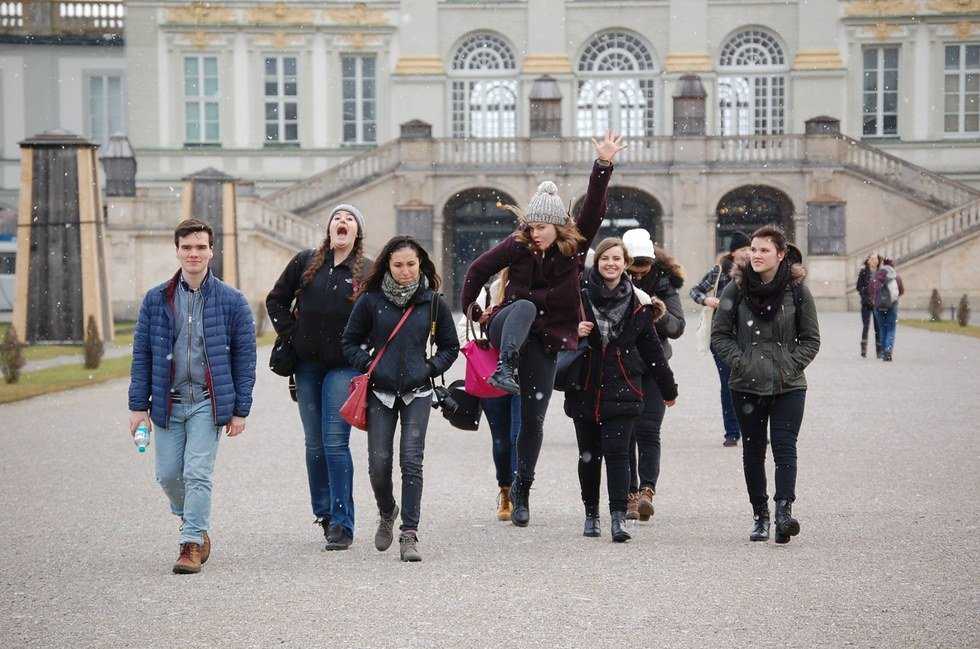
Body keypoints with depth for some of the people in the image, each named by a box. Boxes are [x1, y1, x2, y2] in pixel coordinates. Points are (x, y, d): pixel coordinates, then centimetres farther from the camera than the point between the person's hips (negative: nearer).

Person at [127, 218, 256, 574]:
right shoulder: (156, 299, 5)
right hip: (167, 402, 3)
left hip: (208, 403, -3)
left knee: (197, 474, -9)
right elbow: (141, 355, 7)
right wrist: (138, 405, 2)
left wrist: (240, 410, -2)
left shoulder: (231, 301, 0)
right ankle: (195, 525, 31)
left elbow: (244, 358, 2)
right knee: (168, 474, 6)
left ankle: (192, 543, -1)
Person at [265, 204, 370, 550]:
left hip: (344, 366, -3)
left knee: (336, 442, -11)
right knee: (315, 444, 9)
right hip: (307, 365, 3)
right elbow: (276, 300, 15)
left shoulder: (369, 271, 0)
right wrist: (291, 334, 5)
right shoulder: (306, 262, 7)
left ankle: (342, 523, -7)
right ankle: (324, 512, 23)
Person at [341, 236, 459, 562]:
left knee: (411, 461, -10)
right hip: (380, 393, 0)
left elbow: (450, 347, 14)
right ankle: (387, 514, 29)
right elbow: (349, 341, 10)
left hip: (417, 393, 0)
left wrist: (430, 368, -1)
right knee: (379, 463, -1)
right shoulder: (370, 300, 1)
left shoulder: (433, 302, 3)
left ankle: (409, 534, -8)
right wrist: (366, 365, -6)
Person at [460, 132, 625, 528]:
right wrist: (470, 310, 4)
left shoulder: (576, 244, -2)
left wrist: (603, 166, -27)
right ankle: (504, 370, -53)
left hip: (547, 338, 1)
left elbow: (594, 208, -16)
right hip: (510, 327, -1)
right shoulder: (518, 245, -5)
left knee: (534, 419, -1)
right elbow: (479, 269, 5)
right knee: (524, 306, -36)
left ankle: (522, 488, 9)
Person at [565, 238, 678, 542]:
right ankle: (591, 514, 20)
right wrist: (573, 332, -12)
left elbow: (652, 348, 12)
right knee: (588, 454, 7)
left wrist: (668, 389, 18)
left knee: (617, 451, -11)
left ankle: (619, 517, -14)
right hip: (585, 388, 1)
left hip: (621, 388, -1)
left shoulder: (637, 303, 3)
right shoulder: (579, 294, 0)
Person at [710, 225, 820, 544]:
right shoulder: (736, 289, 1)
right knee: (753, 451, 8)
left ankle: (784, 510, -19)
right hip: (747, 386, 1)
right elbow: (719, 335, 5)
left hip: (788, 386, -1)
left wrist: (792, 365, -7)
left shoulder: (797, 290, 0)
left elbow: (811, 339, 6)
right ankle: (760, 515, 17)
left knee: (785, 447, -12)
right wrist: (739, 361, -8)